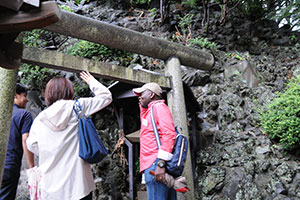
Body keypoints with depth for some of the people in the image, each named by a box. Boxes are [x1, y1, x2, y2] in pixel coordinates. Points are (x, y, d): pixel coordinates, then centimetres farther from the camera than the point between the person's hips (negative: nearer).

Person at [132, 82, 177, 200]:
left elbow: (169, 135, -16)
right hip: (153, 164, 9)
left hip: (155, 164, -9)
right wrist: (143, 106, 29)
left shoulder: (159, 106, -4)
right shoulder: (151, 110, 23)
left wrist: (161, 164, -22)